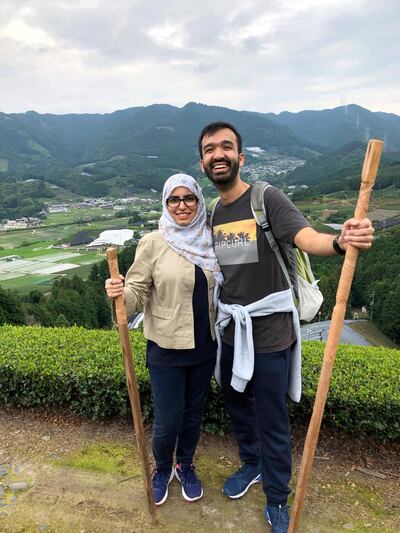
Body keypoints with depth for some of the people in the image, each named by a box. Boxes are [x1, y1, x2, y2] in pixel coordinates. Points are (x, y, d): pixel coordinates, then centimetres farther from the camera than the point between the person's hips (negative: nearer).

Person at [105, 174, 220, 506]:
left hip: (205, 346, 4)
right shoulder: (153, 243, -11)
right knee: (167, 421, 8)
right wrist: (119, 294, -32)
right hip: (166, 348, -3)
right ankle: (162, 469, 41)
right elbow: (136, 294, -12)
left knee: (193, 413, 20)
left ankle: (186, 465, 48)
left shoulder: (210, 242, -1)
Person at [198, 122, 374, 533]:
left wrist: (339, 242, -51)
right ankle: (251, 464, 52)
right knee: (237, 406, 24)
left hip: (268, 332, -6)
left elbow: (307, 238, -30)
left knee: (272, 421, 10)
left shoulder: (268, 199, -13)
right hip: (230, 330, 6)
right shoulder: (212, 213, 5)